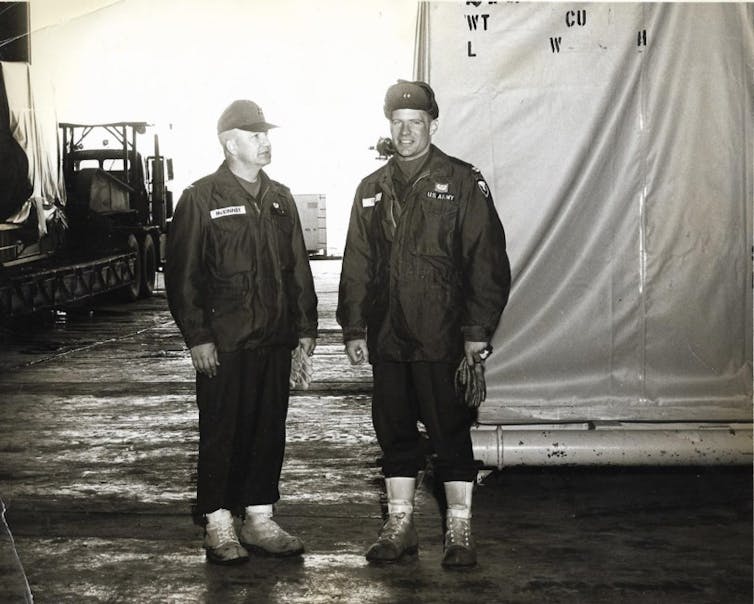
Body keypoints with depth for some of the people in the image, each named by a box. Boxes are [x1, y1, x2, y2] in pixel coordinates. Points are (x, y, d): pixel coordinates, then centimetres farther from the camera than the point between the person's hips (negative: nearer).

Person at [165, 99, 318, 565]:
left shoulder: (279, 199, 14)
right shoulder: (202, 198, -5)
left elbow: (298, 267, 17)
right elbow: (183, 274, -7)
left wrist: (306, 326, 12)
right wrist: (197, 336, -12)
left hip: (275, 340, 6)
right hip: (224, 345, -5)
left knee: (270, 430, 10)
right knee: (223, 433, 1)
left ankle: (260, 519, 21)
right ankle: (219, 527, 11)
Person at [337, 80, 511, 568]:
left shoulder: (462, 182, -2)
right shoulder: (372, 190, 12)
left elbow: (486, 261, -6)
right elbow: (357, 266, 14)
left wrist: (477, 330, -11)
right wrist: (354, 328, 8)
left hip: (443, 338, -4)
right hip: (387, 338, 5)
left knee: (451, 432, 1)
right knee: (394, 432, 11)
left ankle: (460, 531, 11)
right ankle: (400, 526, 23)